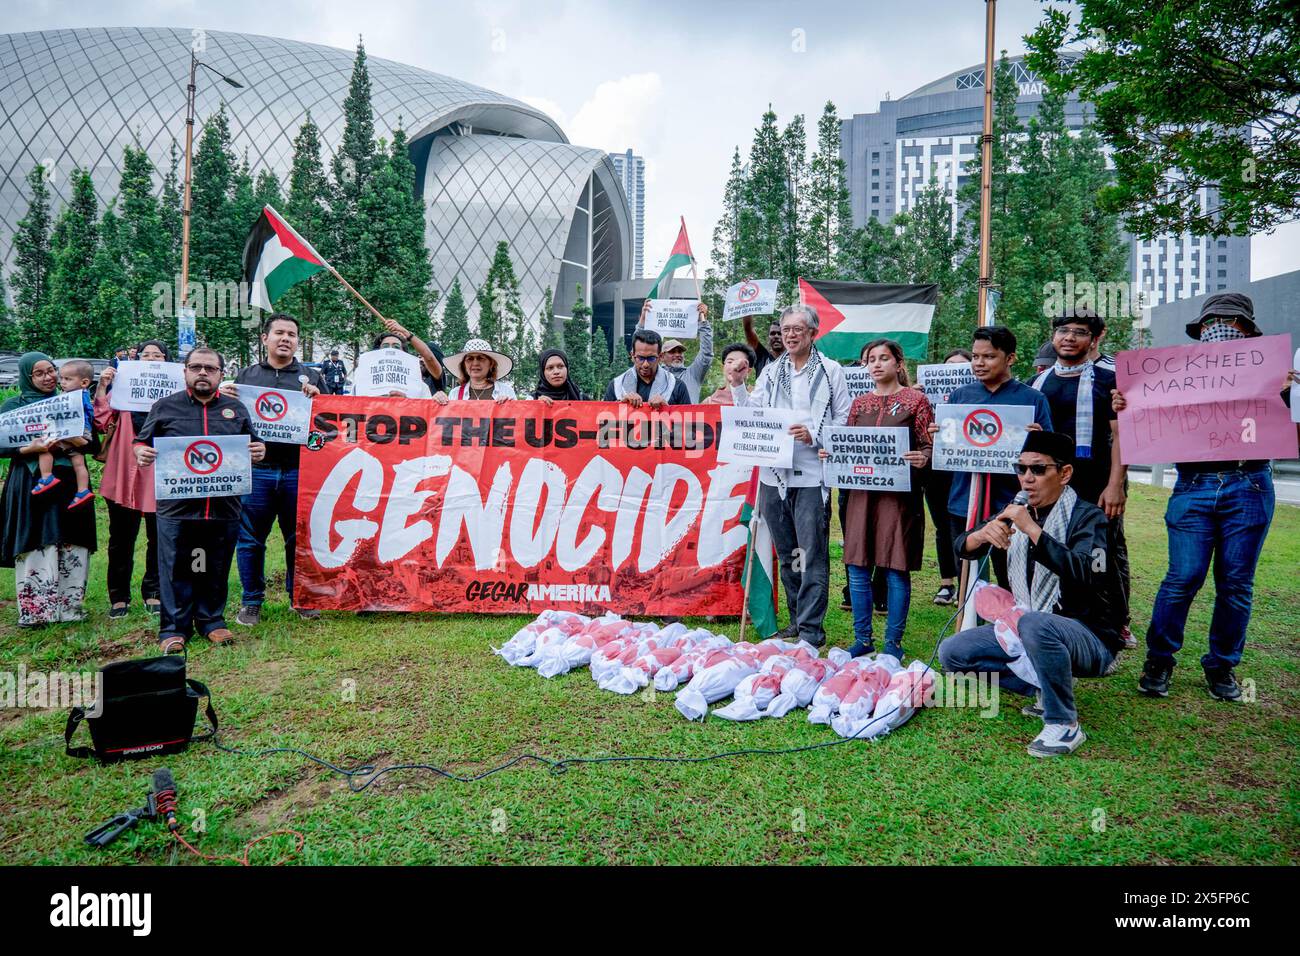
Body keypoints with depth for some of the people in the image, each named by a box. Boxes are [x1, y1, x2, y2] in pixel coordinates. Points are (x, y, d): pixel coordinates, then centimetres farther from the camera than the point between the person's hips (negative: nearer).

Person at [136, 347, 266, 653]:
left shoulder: (236, 409, 12)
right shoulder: (165, 407, 8)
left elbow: (253, 443, 19)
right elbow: (142, 442, 12)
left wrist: (259, 451, -3)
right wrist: (141, 452, -10)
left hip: (224, 508, 2)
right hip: (176, 506, -1)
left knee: (216, 571, 10)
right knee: (176, 571, 3)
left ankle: (211, 621, 25)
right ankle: (174, 628, 15)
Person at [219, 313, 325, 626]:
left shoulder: (312, 377, 11)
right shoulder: (246, 375, 13)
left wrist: (317, 400, -10)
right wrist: (224, 397, -5)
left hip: (298, 470, 0)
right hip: (256, 469, 1)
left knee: (299, 538, 7)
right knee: (250, 539, 5)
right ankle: (251, 602, 18)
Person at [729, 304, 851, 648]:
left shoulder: (830, 370, 2)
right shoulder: (771, 371, 15)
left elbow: (844, 420, 0)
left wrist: (814, 436, -15)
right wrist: (737, 387, 0)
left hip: (811, 475, -5)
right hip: (774, 474, 5)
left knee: (812, 557, -5)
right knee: (787, 555, 13)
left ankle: (811, 629, 3)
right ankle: (797, 620, 25)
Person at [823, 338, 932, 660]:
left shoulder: (916, 399, 2)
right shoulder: (859, 403, 14)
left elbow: (928, 446, -1)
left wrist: (922, 459, -21)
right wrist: (830, 453, -2)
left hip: (899, 492, -4)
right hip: (862, 491, 4)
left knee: (896, 569, 0)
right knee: (857, 567, 4)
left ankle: (893, 642, 12)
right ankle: (862, 639, 17)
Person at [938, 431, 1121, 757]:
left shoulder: (1086, 516, -13)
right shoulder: (1017, 512, 6)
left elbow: (1083, 574, -31)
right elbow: (962, 548, 1)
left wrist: (1032, 529, -35)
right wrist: (984, 533, -21)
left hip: (1089, 636, -6)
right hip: (1025, 630, 7)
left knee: (1034, 623, -39)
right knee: (952, 652, -6)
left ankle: (1065, 725, -18)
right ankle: (1043, 690, 4)